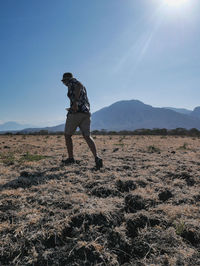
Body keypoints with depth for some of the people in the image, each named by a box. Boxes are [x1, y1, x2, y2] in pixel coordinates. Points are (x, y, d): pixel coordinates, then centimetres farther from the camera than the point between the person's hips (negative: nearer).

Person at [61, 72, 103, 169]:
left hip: (76, 112, -7)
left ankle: (71, 158, 14)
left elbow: (80, 85, -18)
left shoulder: (72, 81, 6)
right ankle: (97, 157, -22)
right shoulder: (82, 88, 30)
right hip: (86, 112, 7)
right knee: (87, 136, -3)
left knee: (67, 135, 9)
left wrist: (75, 102, -26)